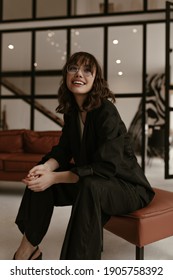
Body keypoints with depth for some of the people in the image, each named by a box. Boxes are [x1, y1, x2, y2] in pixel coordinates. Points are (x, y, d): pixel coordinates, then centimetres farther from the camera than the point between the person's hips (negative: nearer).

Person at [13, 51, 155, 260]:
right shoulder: (72, 111, 1)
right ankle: (29, 247, 7)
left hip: (128, 186, -7)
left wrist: (55, 178, -31)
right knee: (40, 179, -1)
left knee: (90, 187, -38)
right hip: (90, 180, 8)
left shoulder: (106, 112, -22)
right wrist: (46, 167, -20)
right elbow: (64, 149, 3)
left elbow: (106, 168, -28)